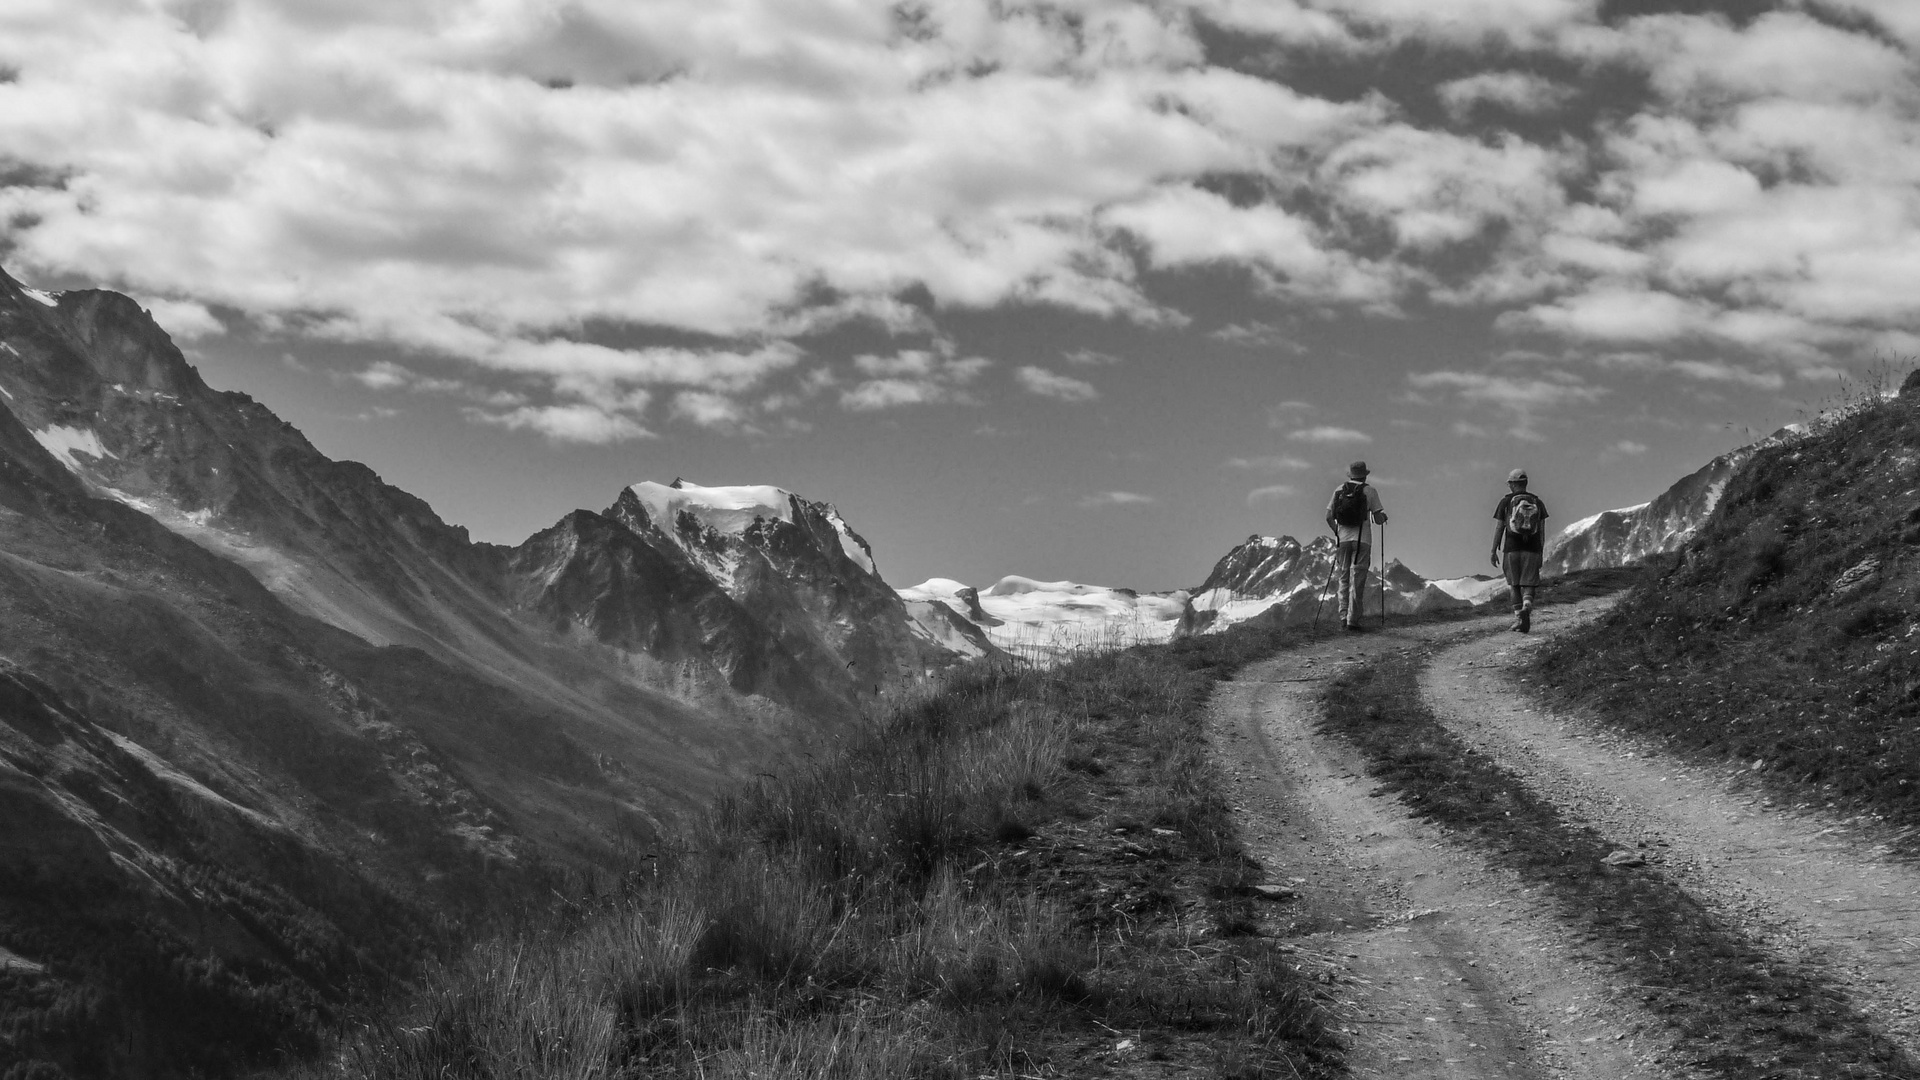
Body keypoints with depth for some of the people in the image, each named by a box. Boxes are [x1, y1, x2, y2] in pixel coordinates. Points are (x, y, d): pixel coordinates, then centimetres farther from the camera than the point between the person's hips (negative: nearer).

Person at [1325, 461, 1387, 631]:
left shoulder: (1339, 490, 7)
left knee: (1344, 579, 13)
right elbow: (1378, 519, -3)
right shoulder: (1369, 491, -1)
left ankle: (1343, 617, 4)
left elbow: (1329, 517, 6)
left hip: (1342, 539, 3)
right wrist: (1384, 517, 20)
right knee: (1357, 581, -1)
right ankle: (1352, 620, -6)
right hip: (1362, 540, -3)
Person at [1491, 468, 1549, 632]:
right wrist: (1541, 554, 11)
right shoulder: (1538, 502, 6)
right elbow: (1542, 531, 5)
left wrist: (1494, 551, 4)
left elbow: (1498, 528, -2)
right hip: (1532, 551, 1)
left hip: (1511, 549, -1)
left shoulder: (1506, 502, -1)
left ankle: (1518, 617, 1)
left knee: (1514, 585, 12)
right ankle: (1527, 607, -26)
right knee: (1528, 585, 4)